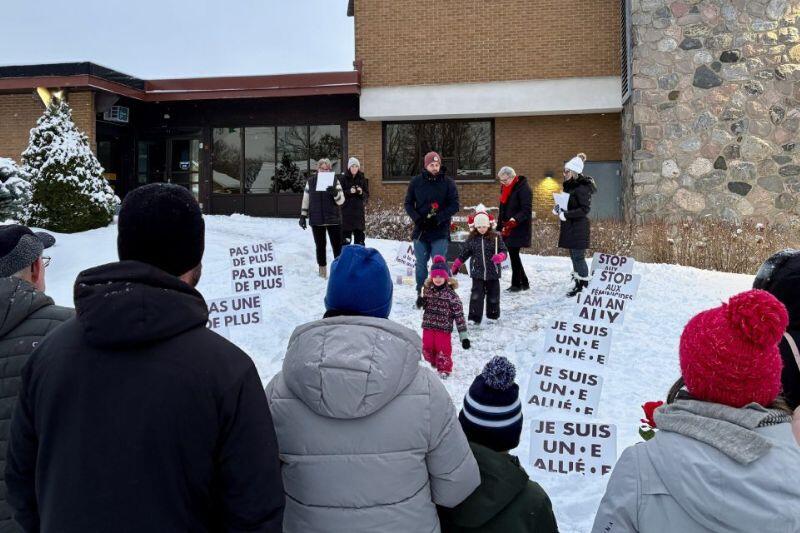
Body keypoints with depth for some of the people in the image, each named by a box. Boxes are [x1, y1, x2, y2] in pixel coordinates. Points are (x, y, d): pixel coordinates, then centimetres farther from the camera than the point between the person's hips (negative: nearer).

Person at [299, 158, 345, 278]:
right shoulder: (311, 181, 4)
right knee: (320, 246, 9)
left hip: (333, 219, -1)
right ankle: (322, 271, 20)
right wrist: (303, 216, 7)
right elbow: (305, 200, 10)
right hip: (316, 220, 1)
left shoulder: (335, 181, 1)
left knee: (337, 245, -3)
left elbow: (341, 200, -3)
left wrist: (335, 193, -23)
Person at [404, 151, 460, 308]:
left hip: (440, 231, -2)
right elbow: (408, 203, 8)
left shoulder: (448, 182, -1)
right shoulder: (416, 182, 4)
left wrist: (438, 218, -16)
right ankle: (421, 294, 21)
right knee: (421, 264, 9)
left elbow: (454, 205, -4)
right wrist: (417, 218, -9)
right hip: (421, 230, 2)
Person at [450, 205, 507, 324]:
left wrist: (499, 257, -25)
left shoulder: (496, 237, -2)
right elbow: (463, 254, 8)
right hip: (477, 273, 0)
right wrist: (455, 267, 9)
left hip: (493, 273, 0)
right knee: (476, 295, -5)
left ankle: (493, 316, 27)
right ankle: (474, 318, -1)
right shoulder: (472, 239, 0)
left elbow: (503, 251, -2)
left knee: (493, 295, 11)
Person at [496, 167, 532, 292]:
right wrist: (499, 226, 18)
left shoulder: (523, 188, -13)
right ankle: (523, 282, 18)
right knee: (513, 255, 9)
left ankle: (517, 283, 3)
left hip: (519, 229, -8)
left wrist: (514, 221, -31)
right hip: (507, 229, 8)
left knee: (513, 254, -7)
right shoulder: (505, 188, 13)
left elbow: (526, 210, -20)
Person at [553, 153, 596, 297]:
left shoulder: (581, 187, -17)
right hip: (570, 227, 9)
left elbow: (585, 209, -22)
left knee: (578, 257, -4)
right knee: (574, 257, 15)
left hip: (579, 228, -9)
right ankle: (577, 284, 24)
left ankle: (584, 286, 5)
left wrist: (566, 215, -23)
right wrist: (558, 208, 3)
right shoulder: (569, 185, 11)